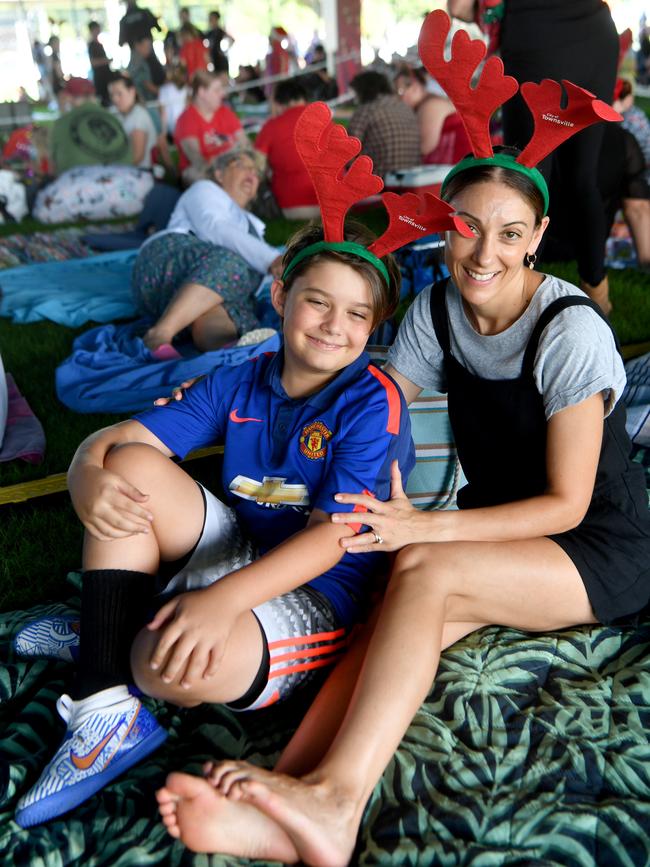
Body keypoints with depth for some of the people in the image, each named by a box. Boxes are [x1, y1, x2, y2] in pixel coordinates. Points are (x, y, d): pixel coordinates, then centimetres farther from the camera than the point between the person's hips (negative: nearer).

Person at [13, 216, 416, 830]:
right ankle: (105, 713, -12)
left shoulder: (372, 403, -12)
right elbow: (108, 440, 0)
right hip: (236, 551, 6)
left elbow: (333, 536, -22)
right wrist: (88, 481, -26)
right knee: (132, 467, -15)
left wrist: (224, 599, -36)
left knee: (178, 662, -35)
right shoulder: (240, 383, 4)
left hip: (319, 595, -6)